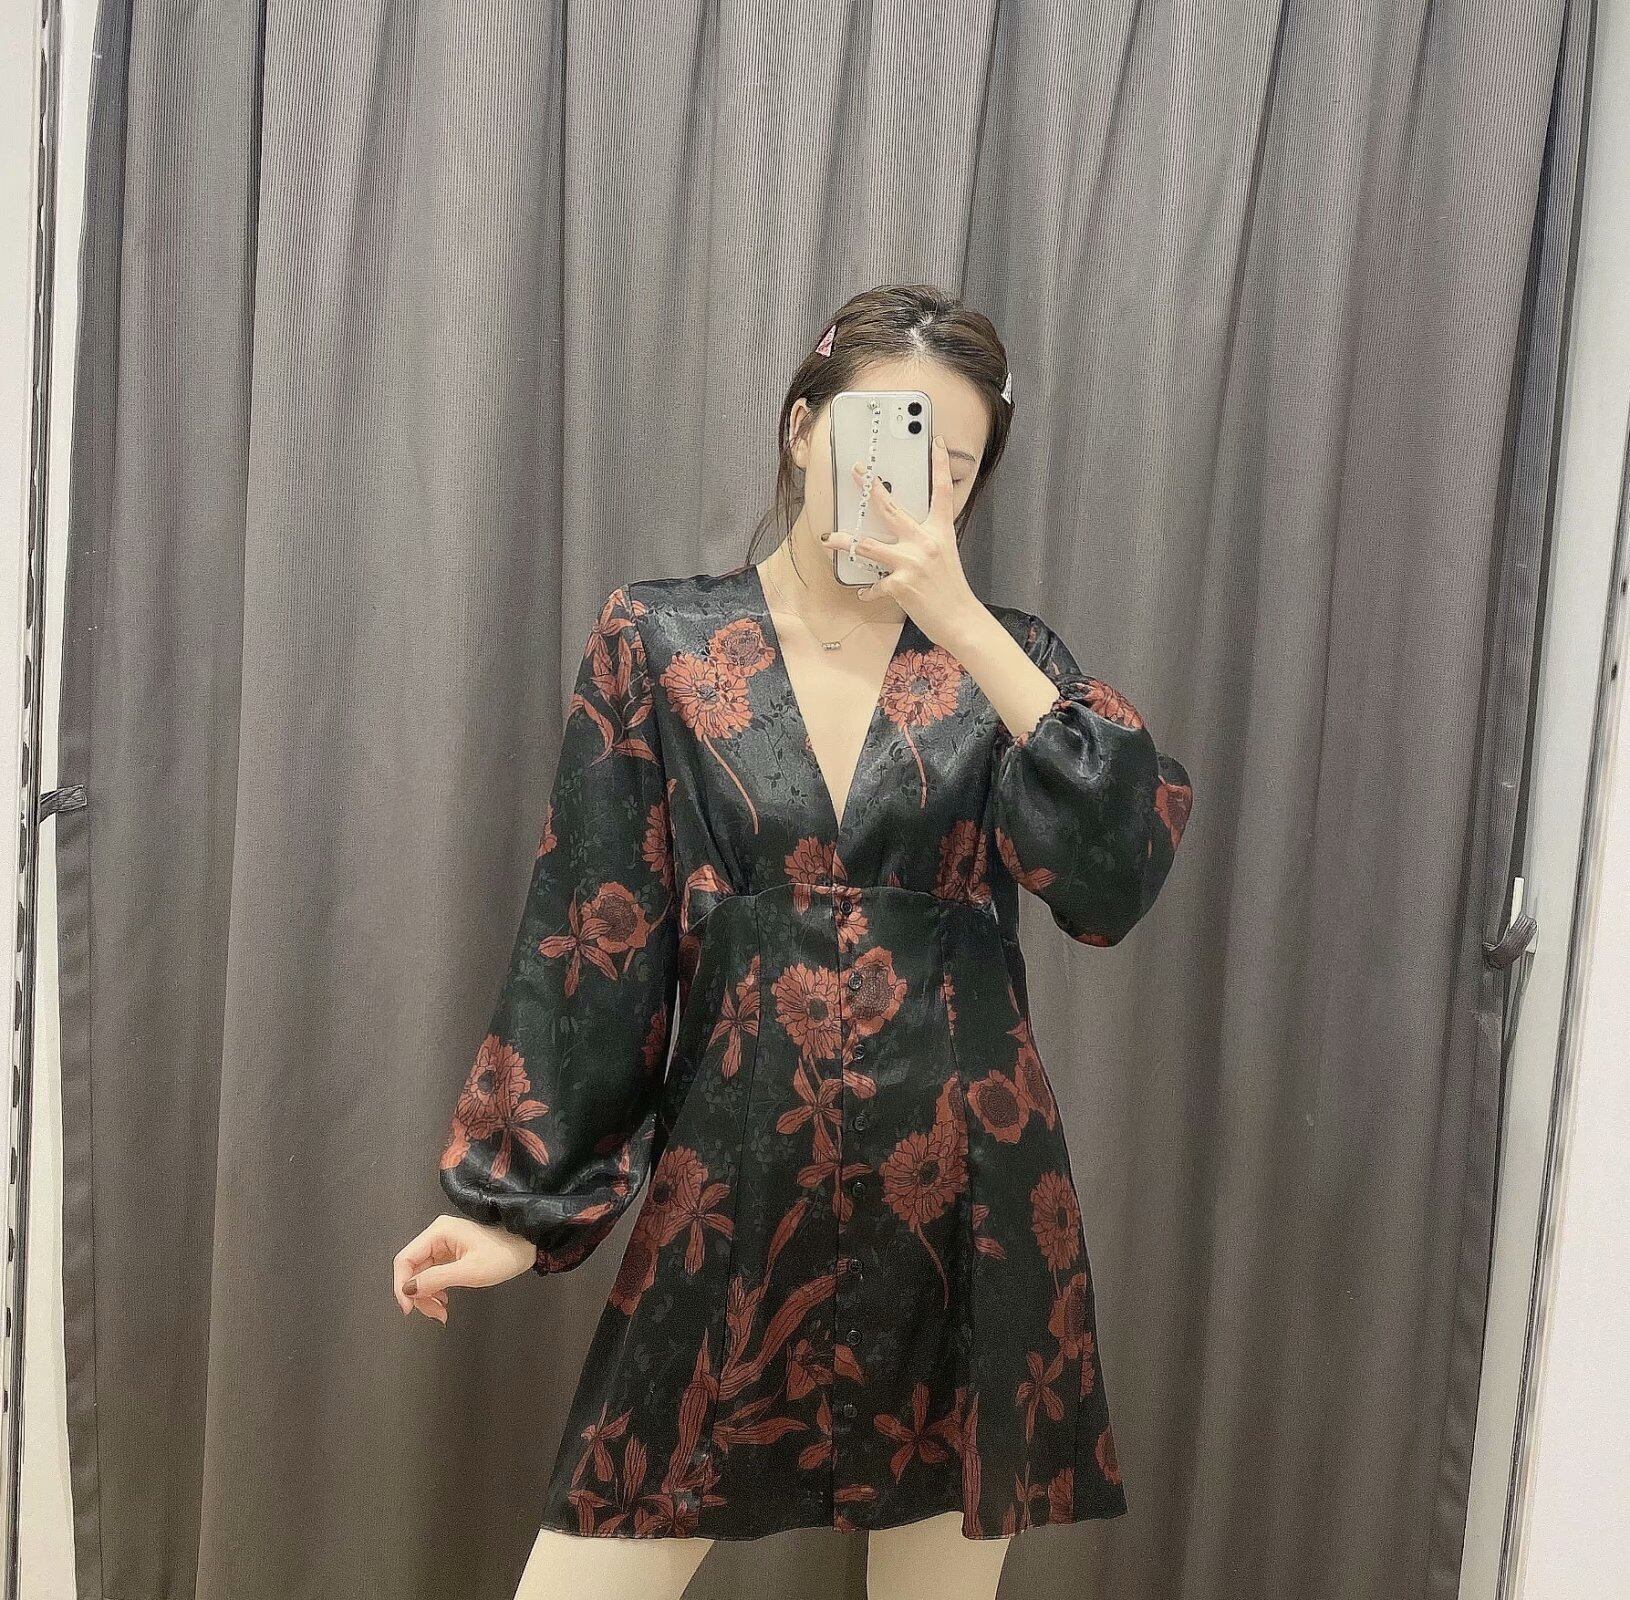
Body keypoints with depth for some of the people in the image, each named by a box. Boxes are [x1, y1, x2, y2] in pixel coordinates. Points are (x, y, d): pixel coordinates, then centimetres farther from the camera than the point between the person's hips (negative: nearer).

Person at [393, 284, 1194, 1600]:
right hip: (731, 1189, -1)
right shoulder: (659, 642, 0)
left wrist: (962, 625, -16)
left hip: (961, 1200, 2)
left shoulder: (1002, 656, 4)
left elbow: (1123, 873, -13)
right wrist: (513, 1196, 0)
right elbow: (590, 941, 0)